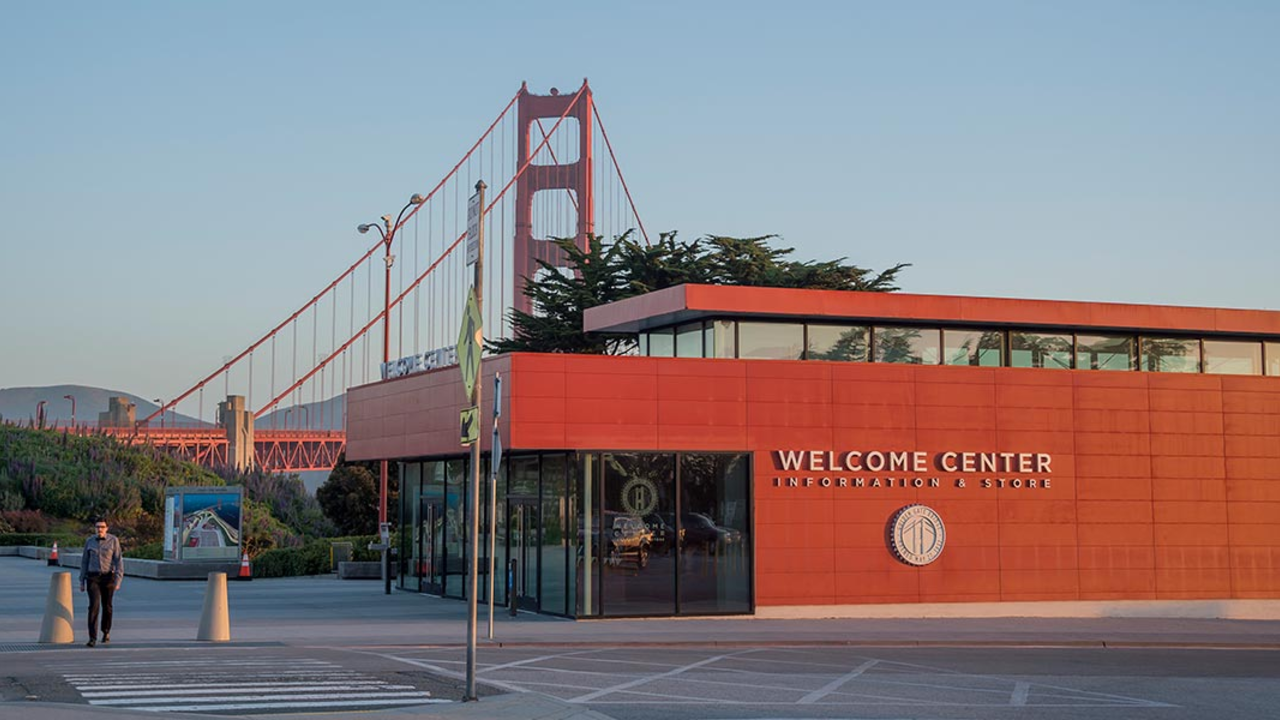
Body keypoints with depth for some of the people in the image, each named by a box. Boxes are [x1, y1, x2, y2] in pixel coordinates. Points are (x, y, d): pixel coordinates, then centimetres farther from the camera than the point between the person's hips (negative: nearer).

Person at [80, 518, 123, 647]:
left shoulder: (114, 541, -5)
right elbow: (85, 561, 8)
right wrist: (82, 581, 7)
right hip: (93, 578, 0)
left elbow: (119, 561, -7)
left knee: (107, 606, 11)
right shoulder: (90, 541, 2)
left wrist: (118, 580, -15)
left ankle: (106, 632, 37)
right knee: (94, 606, -15)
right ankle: (92, 639, -15)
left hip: (108, 577, 0)